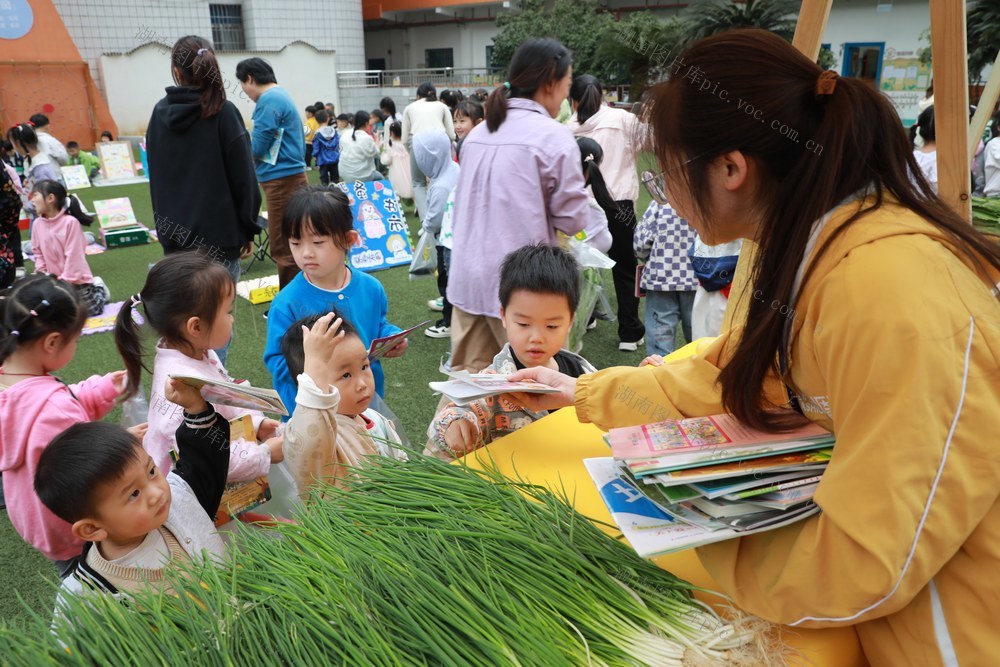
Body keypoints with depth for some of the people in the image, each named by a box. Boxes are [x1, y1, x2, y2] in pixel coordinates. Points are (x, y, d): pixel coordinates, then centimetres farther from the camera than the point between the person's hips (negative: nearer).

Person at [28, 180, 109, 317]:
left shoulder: (70, 222, -21)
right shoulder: (37, 223, -3)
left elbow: (73, 256, -19)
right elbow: (38, 252, 7)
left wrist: (65, 282, -17)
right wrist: (41, 272, -5)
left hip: (76, 279, -5)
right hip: (54, 280, 5)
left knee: (91, 310, -3)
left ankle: (98, 288, 27)